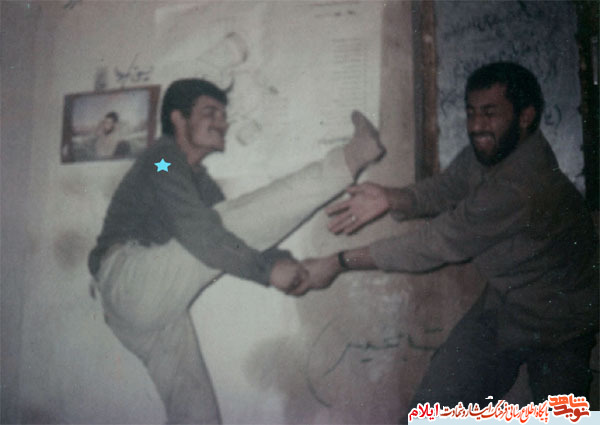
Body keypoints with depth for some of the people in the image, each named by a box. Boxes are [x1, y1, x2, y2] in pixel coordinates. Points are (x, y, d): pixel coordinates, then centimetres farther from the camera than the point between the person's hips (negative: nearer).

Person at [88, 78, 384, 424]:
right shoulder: (163, 159, -5)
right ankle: (351, 159, -24)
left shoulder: (199, 181, 23)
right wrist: (266, 270, -18)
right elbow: (196, 233, -20)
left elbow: (244, 234, 15)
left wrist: (280, 260, -5)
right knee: (236, 221, -21)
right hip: (129, 275, -9)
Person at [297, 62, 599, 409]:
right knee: (434, 407, 0)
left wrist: (339, 263, -27)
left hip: (560, 325, -6)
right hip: (503, 303, 7)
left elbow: (437, 243, -32)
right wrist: (391, 198, -27)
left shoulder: (522, 188, -35)